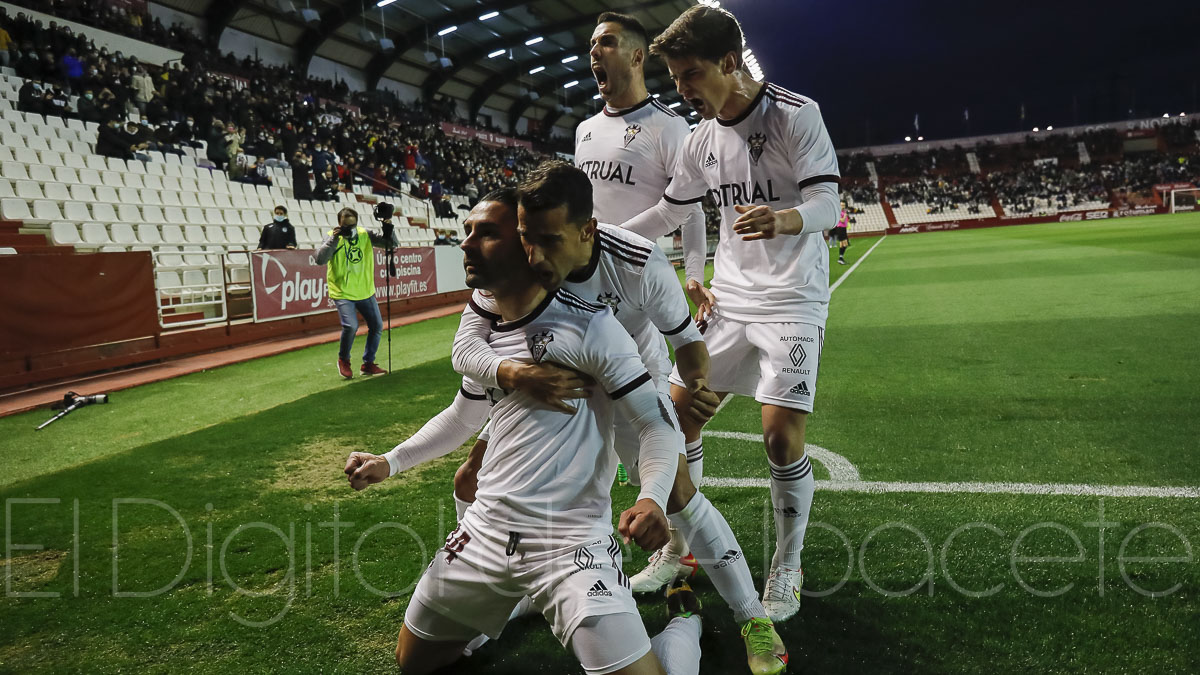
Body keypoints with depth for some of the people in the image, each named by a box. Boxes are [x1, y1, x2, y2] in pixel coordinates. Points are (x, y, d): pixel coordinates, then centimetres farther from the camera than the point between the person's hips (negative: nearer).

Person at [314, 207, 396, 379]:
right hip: (342, 293, -5)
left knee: (377, 326, 8)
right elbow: (320, 259, -24)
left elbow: (391, 242, -7)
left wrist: (388, 228, -26)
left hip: (365, 291, 5)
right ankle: (343, 360, 6)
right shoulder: (332, 237, -11)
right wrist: (334, 239, -31)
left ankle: (368, 364, 26)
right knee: (351, 326, -21)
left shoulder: (366, 234, -3)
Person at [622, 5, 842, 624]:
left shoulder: (796, 114, -11)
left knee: (781, 434, -13)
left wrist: (788, 218, -41)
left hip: (792, 299, -6)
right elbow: (669, 212, 19)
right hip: (729, 296, 6)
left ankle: (786, 568, 10)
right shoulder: (702, 138, 7)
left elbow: (827, 203, -19)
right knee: (677, 412, 2)